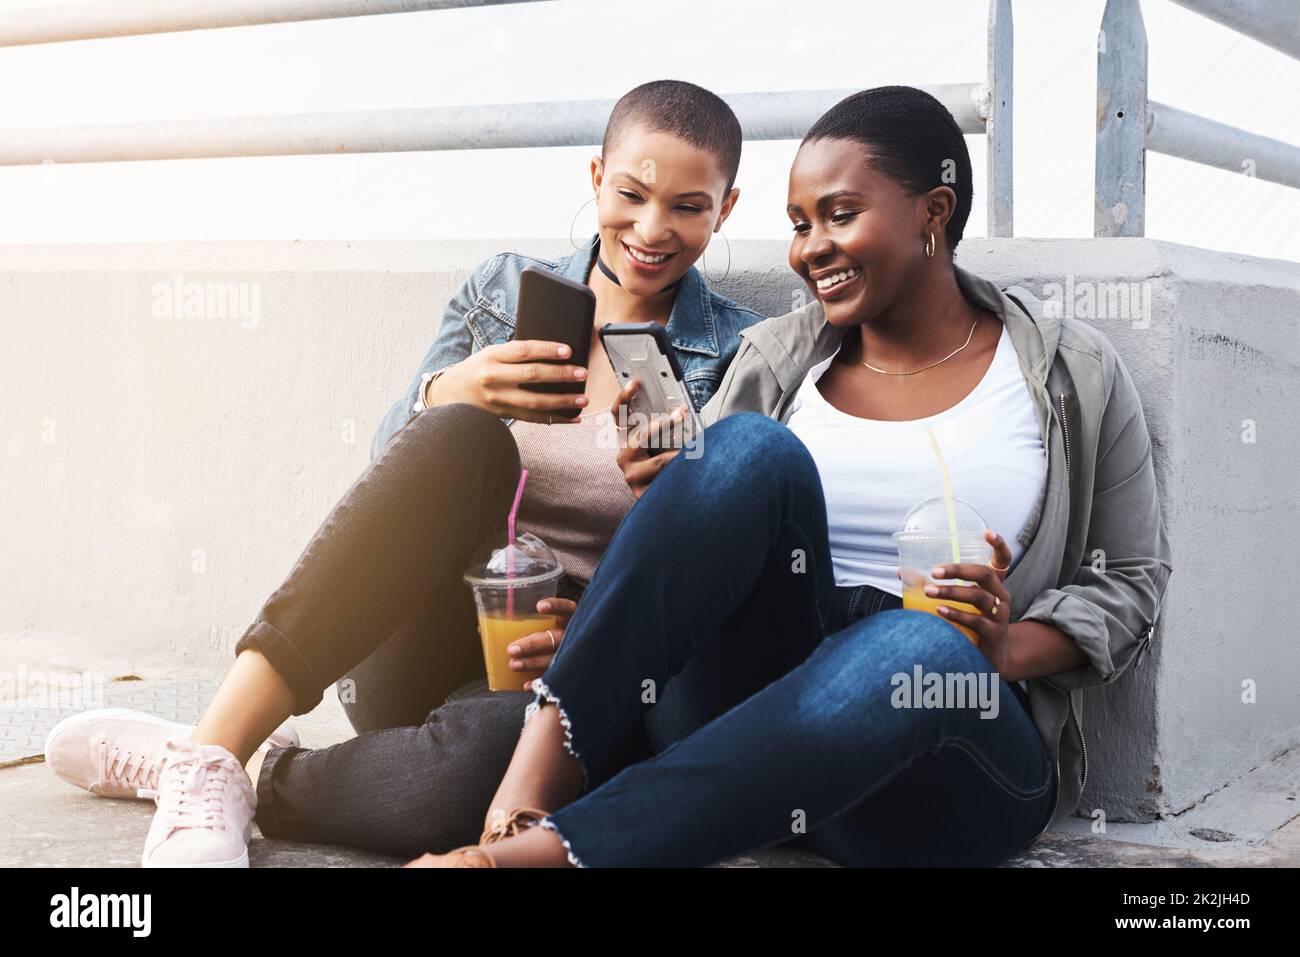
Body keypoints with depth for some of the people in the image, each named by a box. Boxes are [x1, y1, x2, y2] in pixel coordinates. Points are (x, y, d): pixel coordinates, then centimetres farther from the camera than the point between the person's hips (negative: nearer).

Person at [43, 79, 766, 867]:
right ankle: (213, 754, -31)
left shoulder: (741, 354, 6)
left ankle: (257, 780, -14)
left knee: (498, 748, -41)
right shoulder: (502, 290, 12)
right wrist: (447, 395, -19)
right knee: (463, 437, -31)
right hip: (414, 654, 2)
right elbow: (392, 465, 4)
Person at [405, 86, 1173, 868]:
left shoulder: (1077, 376, 7)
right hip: (751, 700, 2)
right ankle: (542, 768, -35)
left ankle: (536, 851, -40)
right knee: (752, 448, -24)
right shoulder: (776, 358, 13)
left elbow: (1130, 581, 8)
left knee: (925, 650, -40)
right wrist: (667, 495, -12)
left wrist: (1007, 650, -11)